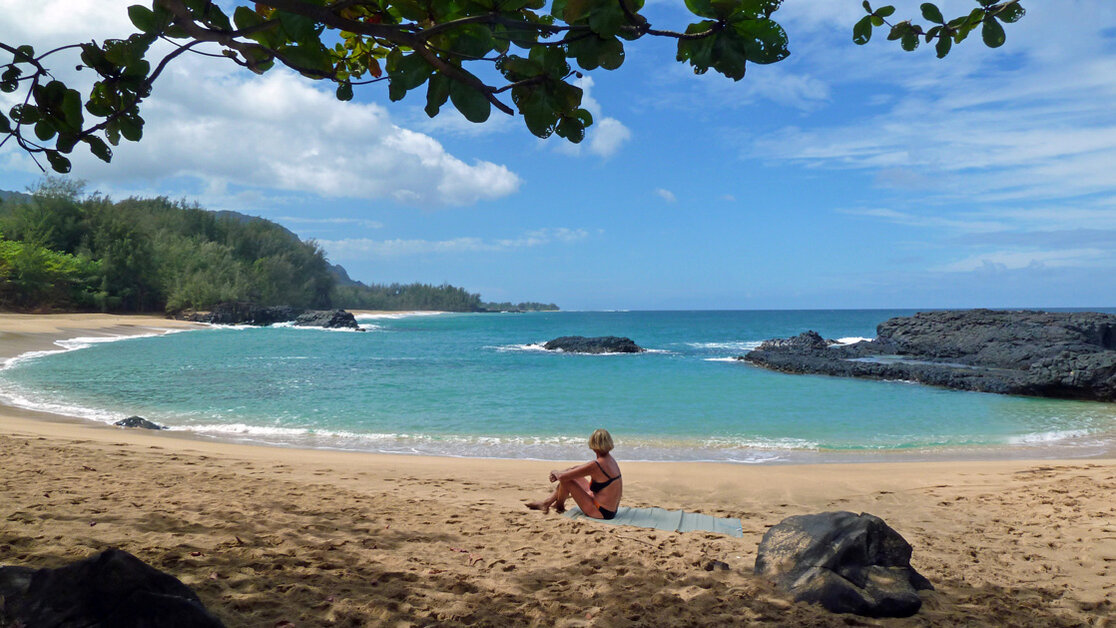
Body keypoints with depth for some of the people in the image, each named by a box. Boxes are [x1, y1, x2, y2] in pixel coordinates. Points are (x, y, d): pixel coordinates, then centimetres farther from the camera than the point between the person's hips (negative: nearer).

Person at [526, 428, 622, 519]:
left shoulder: (595, 465, -25)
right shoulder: (610, 459, 2)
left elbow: (562, 477, -21)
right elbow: (581, 468, 15)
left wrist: (554, 472, 3)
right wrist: (558, 473, 8)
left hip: (602, 513, -9)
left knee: (566, 480, -8)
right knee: (572, 473, 14)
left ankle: (559, 507, 21)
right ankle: (547, 502, 25)